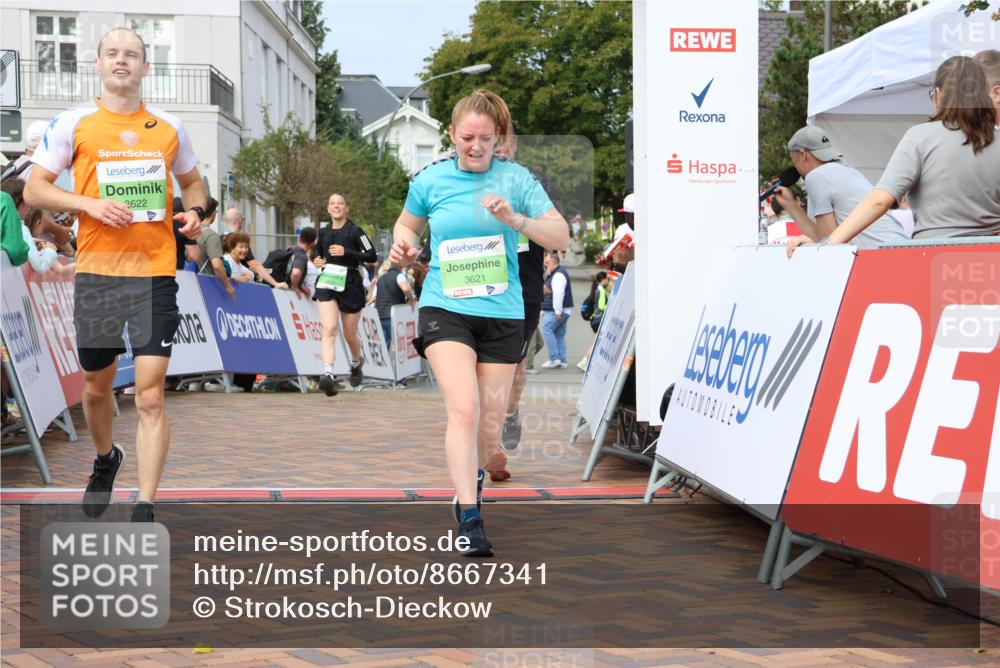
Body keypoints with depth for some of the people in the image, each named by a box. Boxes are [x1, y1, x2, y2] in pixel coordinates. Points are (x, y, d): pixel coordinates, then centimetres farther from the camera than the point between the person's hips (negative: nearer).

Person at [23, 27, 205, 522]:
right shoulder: (72, 124, 2)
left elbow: (192, 183, 23)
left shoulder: (169, 127, 8)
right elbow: (34, 190, 2)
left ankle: (144, 511, -6)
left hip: (155, 273, 0)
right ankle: (105, 460, 46)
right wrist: (89, 203, -14)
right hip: (96, 272, 0)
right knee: (96, 386, 15)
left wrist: (194, 212, 1)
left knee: (150, 396, -9)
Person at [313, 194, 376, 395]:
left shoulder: (354, 231, -6)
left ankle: (356, 363, 43)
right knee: (329, 329, -19)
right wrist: (318, 261, 8)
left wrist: (346, 252, -20)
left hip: (350, 285, -2)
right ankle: (328, 374, -30)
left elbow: (372, 255, -11)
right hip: (327, 285, 2)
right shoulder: (323, 232, 9)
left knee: (350, 335, 11)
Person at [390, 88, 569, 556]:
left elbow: (561, 237, -5)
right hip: (445, 309, -1)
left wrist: (514, 219, -21)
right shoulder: (430, 180, 1)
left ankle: (472, 474, 40)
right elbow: (407, 223, 21)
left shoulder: (516, 179, -2)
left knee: (490, 423, 8)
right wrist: (403, 246, -2)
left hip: (502, 313, 1)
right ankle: (469, 518, -17)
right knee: (463, 408, -20)